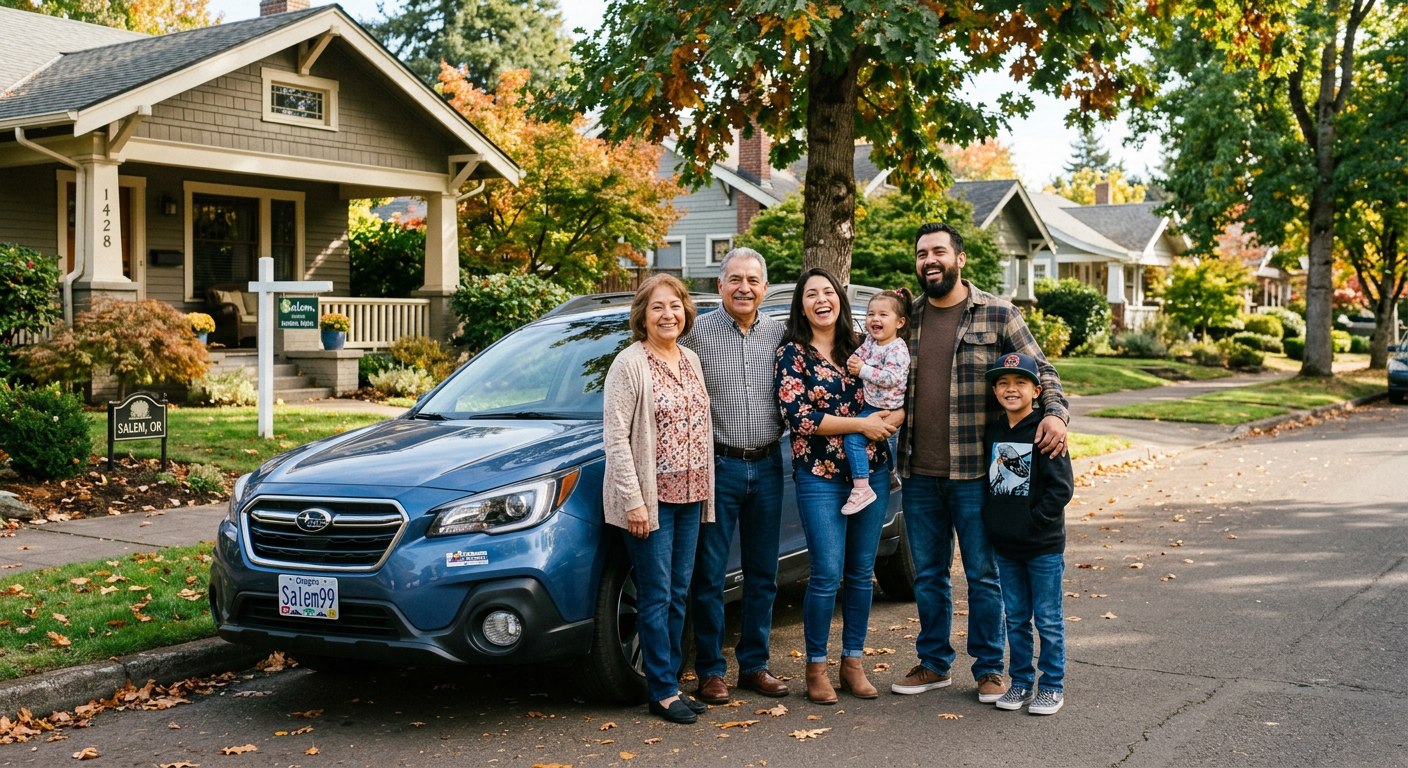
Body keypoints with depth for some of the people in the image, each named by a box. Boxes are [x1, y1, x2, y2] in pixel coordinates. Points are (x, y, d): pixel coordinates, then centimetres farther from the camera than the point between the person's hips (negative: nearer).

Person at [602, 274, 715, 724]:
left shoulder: (692, 361, 11)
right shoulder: (630, 364, -9)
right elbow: (615, 438, -13)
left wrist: (706, 492, 12)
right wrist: (632, 500, -18)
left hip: (690, 496, 7)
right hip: (650, 497, -7)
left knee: (678, 594, 11)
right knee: (657, 596, -1)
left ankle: (671, 682, 20)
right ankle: (662, 692, 7)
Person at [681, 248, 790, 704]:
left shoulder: (780, 335, 7)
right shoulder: (699, 334, -3)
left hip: (767, 466, 4)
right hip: (718, 465, -3)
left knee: (762, 573, 10)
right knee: (710, 573, 1)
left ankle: (754, 664, 21)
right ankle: (710, 671, 10)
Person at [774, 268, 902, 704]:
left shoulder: (860, 347, 11)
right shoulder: (793, 353, -2)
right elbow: (798, 417, -12)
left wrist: (889, 420, -10)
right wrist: (861, 424, -14)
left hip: (871, 472, 4)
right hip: (820, 476, -4)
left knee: (861, 572, 8)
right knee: (827, 574, -7)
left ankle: (853, 663, 20)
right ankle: (816, 667, 9)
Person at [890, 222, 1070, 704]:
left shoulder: (998, 316, -2)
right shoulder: (908, 319, 10)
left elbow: (1041, 371, 1)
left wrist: (1055, 413, -18)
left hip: (975, 472, -4)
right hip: (919, 474, 4)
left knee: (984, 574, 5)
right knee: (928, 574, 13)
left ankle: (989, 669, 19)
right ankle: (934, 663, 27)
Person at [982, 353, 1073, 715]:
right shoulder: (993, 433, 8)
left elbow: (1062, 487, -13)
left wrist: (1034, 521, -15)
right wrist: (991, 520, 6)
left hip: (1044, 546, -5)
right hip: (1005, 547, 6)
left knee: (1048, 619, 4)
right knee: (1015, 618, 13)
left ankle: (1053, 686, 15)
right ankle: (1021, 682, 24)